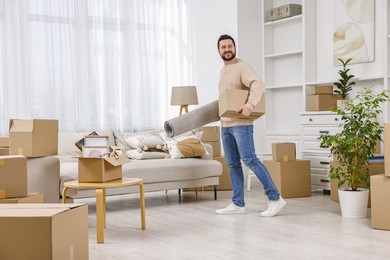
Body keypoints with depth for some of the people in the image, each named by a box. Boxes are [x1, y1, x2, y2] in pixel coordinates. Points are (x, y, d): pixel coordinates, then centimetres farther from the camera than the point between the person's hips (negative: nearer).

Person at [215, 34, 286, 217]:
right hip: (225, 125, 8)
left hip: (241, 124, -8)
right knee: (232, 164, 8)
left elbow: (258, 85, -23)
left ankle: (275, 198, -7)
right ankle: (238, 204, 13)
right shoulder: (222, 71, 19)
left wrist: (249, 105, -37)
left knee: (250, 160, -13)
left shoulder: (242, 67, -7)